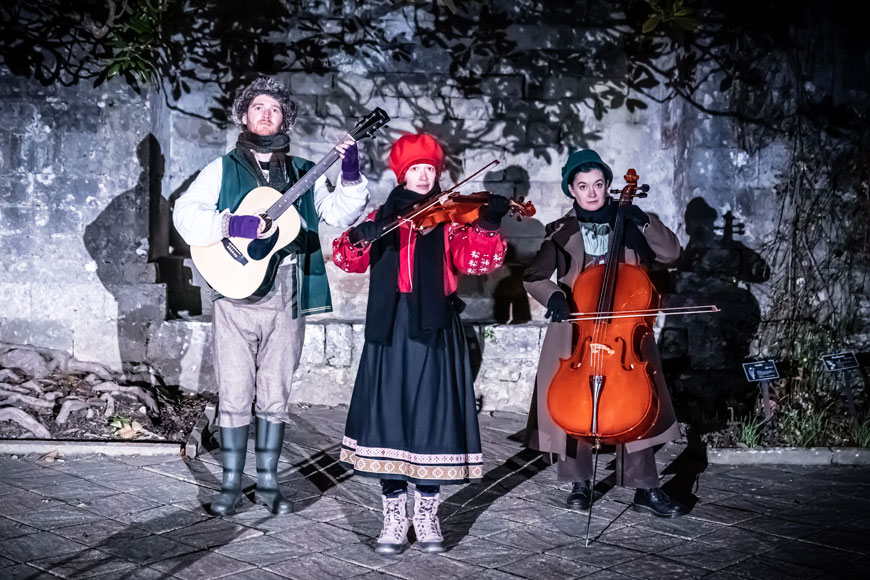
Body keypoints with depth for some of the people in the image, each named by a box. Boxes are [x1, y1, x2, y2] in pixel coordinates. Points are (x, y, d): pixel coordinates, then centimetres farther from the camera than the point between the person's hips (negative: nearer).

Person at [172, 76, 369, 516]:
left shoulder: (302, 173, 15)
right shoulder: (223, 169, 9)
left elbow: (339, 214, 7)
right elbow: (184, 212, -4)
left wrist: (351, 178, -8)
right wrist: (231, 225, -18)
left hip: (287, 297, 2)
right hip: (237, 292, -2)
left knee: (276, 395, 7)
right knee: (234, 394, 0)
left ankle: (268, 480, 17)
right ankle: (231, 483, 10)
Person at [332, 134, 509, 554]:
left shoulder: (450, 219, 7)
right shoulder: (383, 217, 12)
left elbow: (478, 259, -8)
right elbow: (347, 258, 2)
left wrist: (487, 223, -25)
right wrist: (361, 236, -18)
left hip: (433, 329, -1)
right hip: (390, 330, 1)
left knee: (431, 417, 0)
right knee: (389, 417, 1)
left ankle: (427, 515, 16)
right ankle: (394, 520, 11)